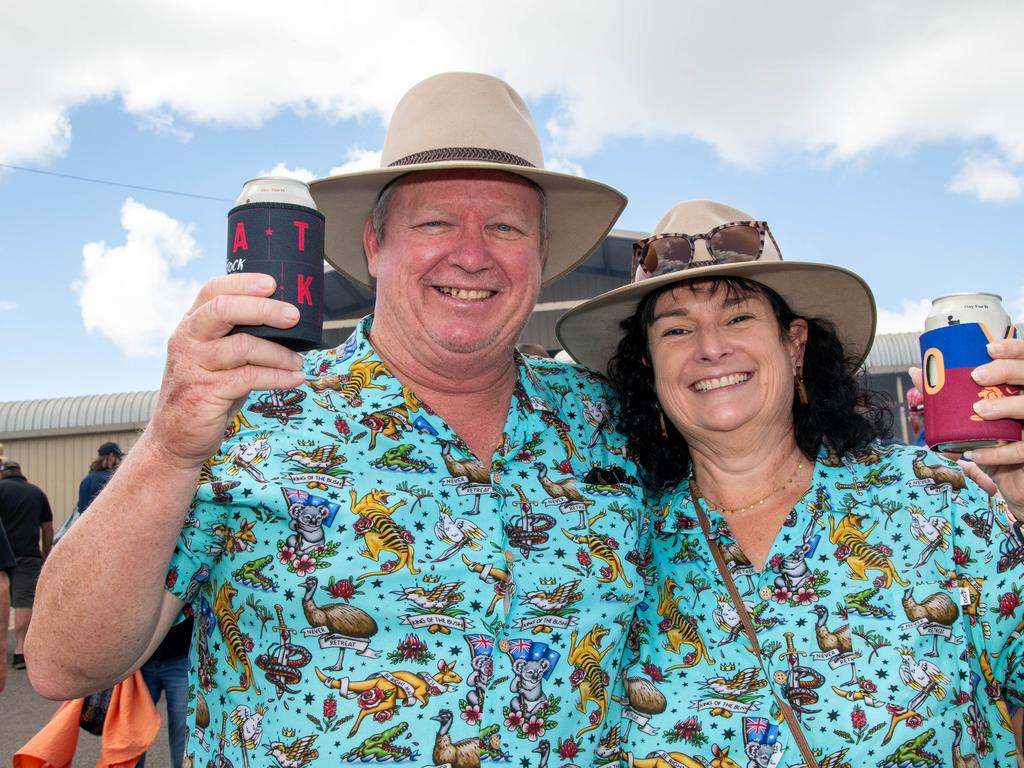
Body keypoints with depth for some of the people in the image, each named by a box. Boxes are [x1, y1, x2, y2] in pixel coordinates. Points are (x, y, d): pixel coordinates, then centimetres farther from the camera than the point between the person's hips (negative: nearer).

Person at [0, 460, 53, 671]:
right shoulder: (37, 493, 13)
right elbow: (47, 529, 15)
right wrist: (45, 556, 23)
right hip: (29, 555, 1)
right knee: (25, 601, -2)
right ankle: (21, 650, -8)